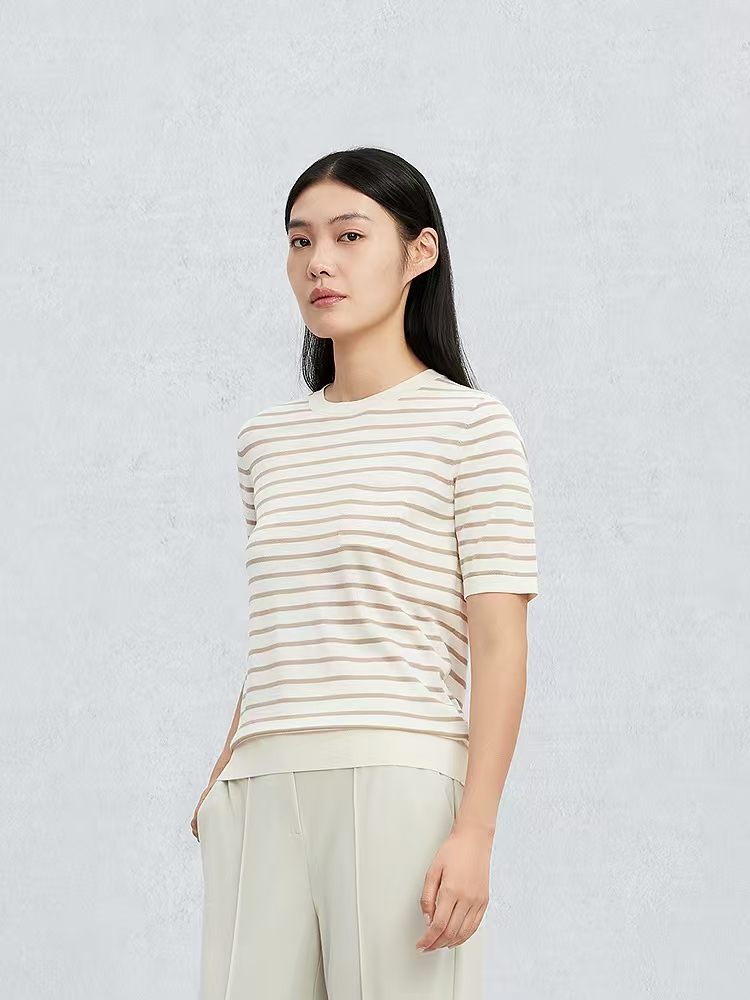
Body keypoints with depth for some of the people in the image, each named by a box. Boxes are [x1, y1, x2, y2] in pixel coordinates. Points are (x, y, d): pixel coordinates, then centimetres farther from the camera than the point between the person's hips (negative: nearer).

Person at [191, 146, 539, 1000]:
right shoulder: (267, 441, 17)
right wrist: (223, 779, 11)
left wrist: (474, 832, -12)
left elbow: (499, 642, -4)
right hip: (266, 798, 5)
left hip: (398, 781, -4)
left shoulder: (470, 424, 1)